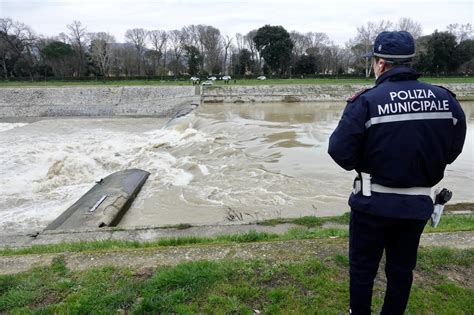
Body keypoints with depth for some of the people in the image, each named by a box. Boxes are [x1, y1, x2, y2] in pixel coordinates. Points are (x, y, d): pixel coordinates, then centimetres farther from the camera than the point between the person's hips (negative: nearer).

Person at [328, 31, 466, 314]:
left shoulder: (366, 102, -18)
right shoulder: (446, 99, -3)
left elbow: (340, 152, -17)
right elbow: (452, 151, 6)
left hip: (374, 203, -4)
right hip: (419, 203, 5)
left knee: (363, 267, 15)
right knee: (402, 268, 21)